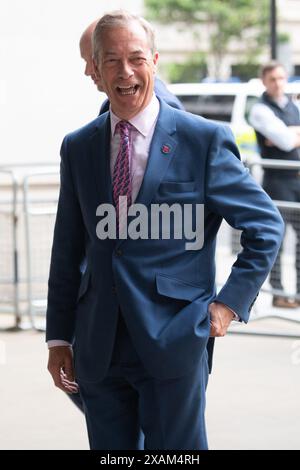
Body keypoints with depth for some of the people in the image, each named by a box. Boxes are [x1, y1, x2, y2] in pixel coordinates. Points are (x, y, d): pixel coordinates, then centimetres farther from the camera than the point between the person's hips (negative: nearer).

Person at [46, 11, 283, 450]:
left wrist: (231, 301, -5)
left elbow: (266, 225, 2)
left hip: (173, 343, -4)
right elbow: (67, 252, 13)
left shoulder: (205, 140, -3)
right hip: (99, 348, 4)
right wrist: (59, 337, 10)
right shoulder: (77, 148, 9)